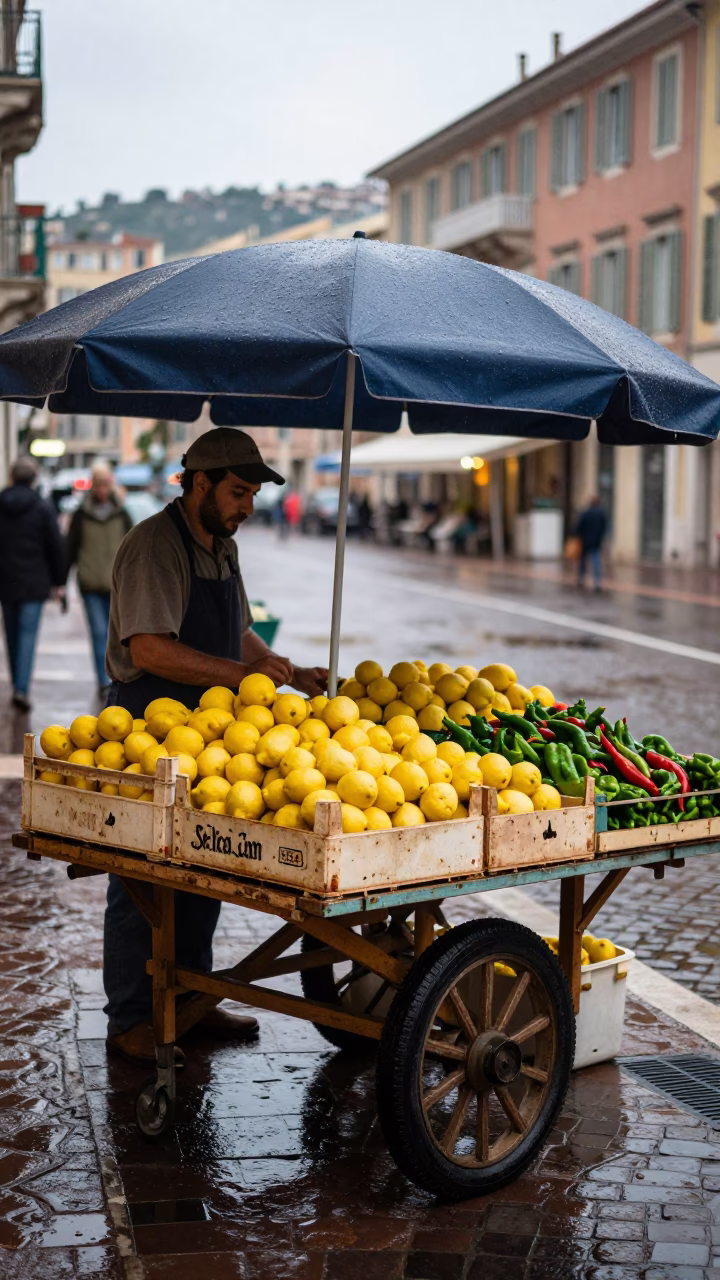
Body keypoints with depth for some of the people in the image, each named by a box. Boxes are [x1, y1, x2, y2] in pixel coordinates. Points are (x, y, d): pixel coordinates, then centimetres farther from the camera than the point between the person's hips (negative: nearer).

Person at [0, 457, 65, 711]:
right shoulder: (43, 508, -6)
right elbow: (56, 547, -5)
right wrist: (58, 581, 5)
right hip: (34, 583, -2)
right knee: (28, 635, -3)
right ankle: (22, 688, -15)